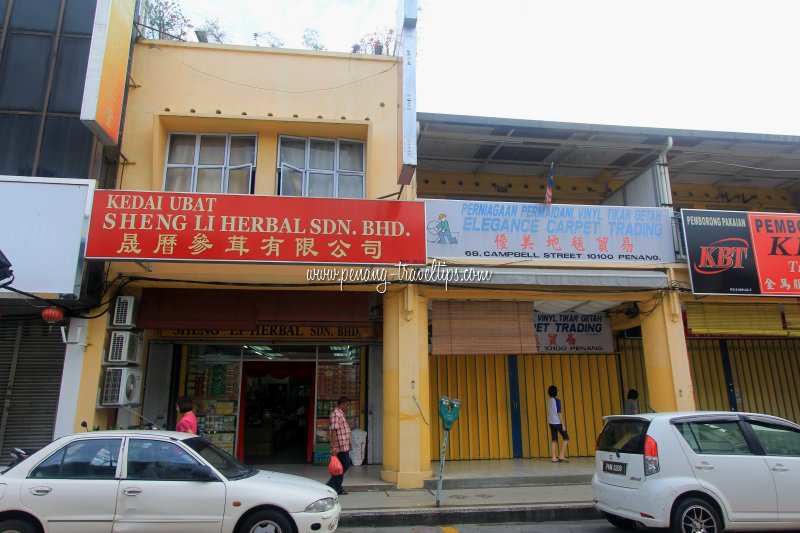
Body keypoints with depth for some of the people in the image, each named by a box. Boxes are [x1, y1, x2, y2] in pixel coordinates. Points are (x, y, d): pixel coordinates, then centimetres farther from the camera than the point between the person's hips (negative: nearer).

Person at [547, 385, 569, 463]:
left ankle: (553, 457, 5)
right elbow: (559, 413, -15)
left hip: (551, 423, 6)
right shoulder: (557, 401, -12)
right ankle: (561, 455, -2)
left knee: (554, 440, 7)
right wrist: (563, 424, -12)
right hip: (558, 423, -6)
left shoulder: (549, 401, 8)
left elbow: (549, 412, 10)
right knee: (566, 438, 4)